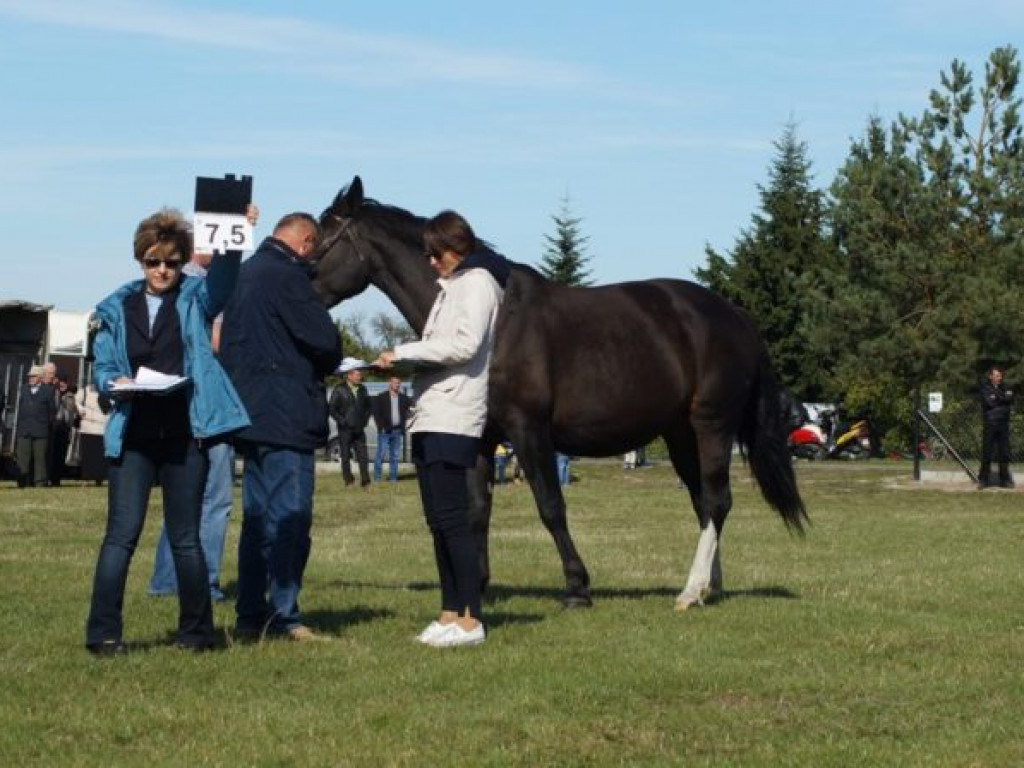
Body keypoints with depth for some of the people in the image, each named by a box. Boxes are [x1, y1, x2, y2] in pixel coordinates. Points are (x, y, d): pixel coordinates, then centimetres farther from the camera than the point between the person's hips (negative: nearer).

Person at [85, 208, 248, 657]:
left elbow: (223, 277, -14)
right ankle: (103, 633, -3)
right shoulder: (117, 308, 10)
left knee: (186, 537, 6)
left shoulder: (196, 299, 6)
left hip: (184, 435, 0)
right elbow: (101, 369, 10)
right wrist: (115, 383, -12)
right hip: (133, 435, 1)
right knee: (122, 534, -4)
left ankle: (195, 631, 16)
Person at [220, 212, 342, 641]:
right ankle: (283, 616, -6)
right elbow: (324, 340, -17)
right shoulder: (287, 275, -13)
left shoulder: (245, 273, 16)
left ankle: (250, 615, 14)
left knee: (258, 517, 13)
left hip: (250, 413, 9)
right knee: (290, 518, -6)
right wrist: (330, 363, 7)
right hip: (287, 416, -9)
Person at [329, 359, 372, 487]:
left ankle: (365, 481, -2)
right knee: (345, 457, 1)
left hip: (359, 429, 4)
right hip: (345, 430, -4)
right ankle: (348, 480, 5)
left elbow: (367, 407, 21)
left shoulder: (362, 389, 11)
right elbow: (332, 410, -6)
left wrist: (364, 420, 7)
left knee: (363, 456, -2)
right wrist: (343, 422, -12)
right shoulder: (339, 390, -4)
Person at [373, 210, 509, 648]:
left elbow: (464, 345, -18)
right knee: (438, 521, 9)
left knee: (452, 519, -13)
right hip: (429, 415, 10)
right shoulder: (451, 287, 23)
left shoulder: (477, 281, -5)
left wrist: (405, 352, -15)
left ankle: (470, 620, -14)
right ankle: (450, 615, 12)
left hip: (454, 418, -10)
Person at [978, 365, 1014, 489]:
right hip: (990, 423, -4)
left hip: (1003, 424, 4)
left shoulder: (1004, 388, 16)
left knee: (1004, 452, 4)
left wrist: (998, 398, -11)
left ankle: (1005, 479, 9)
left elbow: (1010, 400, 1)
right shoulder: (985, 388, 2)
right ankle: (983, 479, 2)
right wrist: (1003, 399, -3)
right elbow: (990, 402, -13)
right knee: (987, 452, -5)